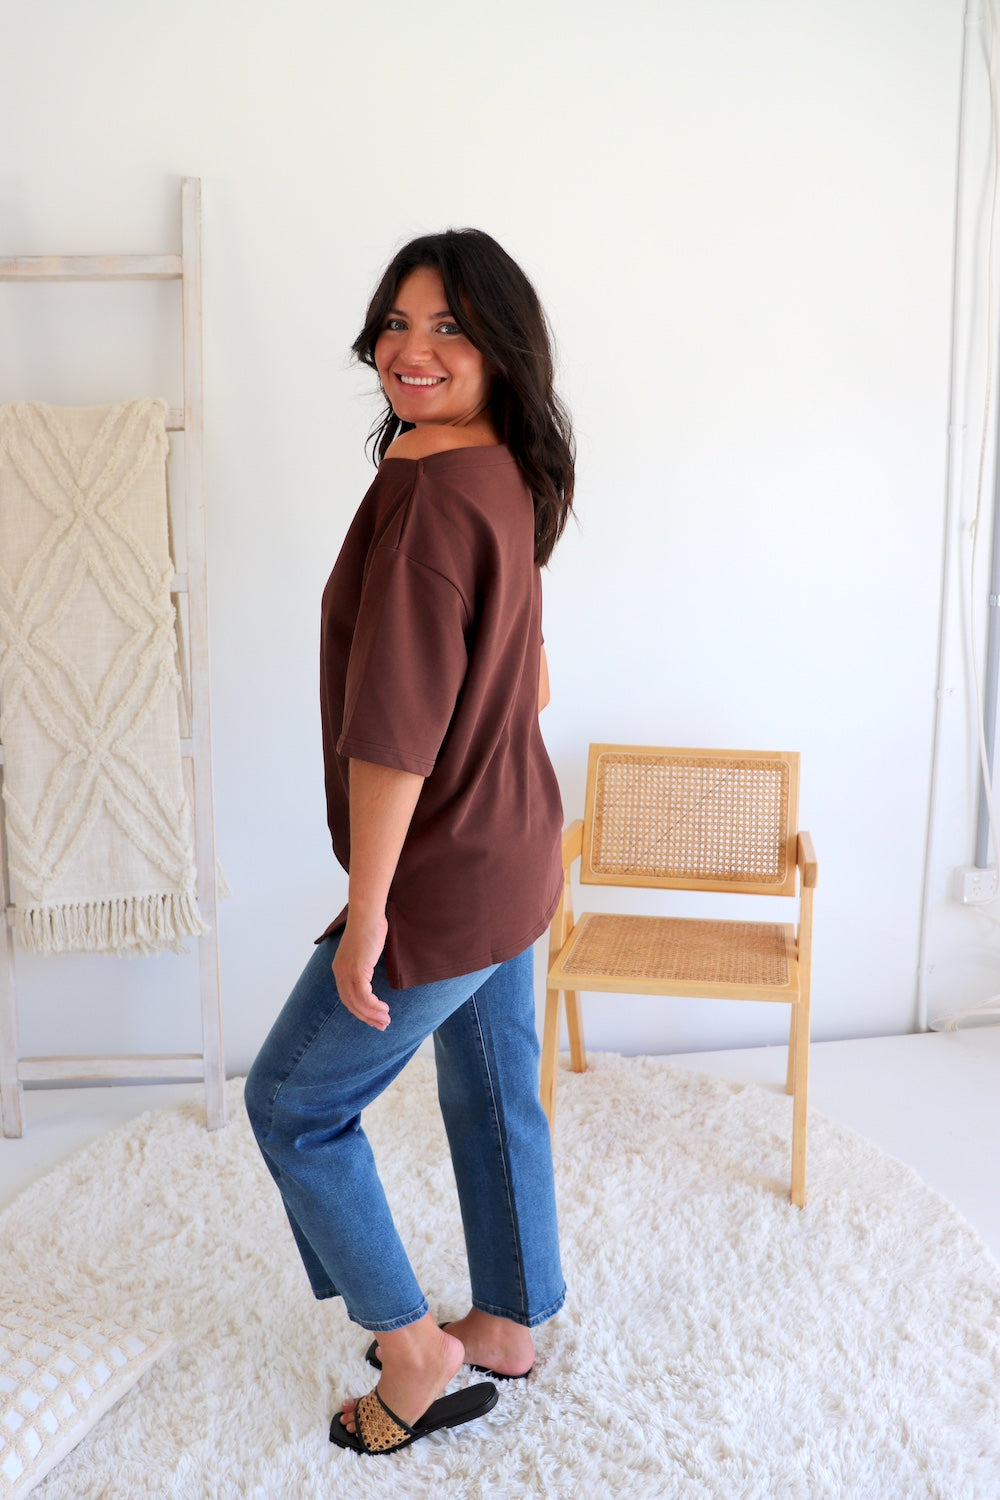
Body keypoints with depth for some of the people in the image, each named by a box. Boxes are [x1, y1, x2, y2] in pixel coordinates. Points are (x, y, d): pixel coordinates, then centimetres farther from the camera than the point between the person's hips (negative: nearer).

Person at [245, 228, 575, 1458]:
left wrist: (366, 913, -19)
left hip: (446, 882, -9)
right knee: (493, 1092, 22)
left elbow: (393, 731, -26)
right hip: (516, 853, 9)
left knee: (293, 1103, 10)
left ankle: (414, 1352, 24)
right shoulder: (507, 479, 6)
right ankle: (507, 1327, 42)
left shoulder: (428, 489, -24)